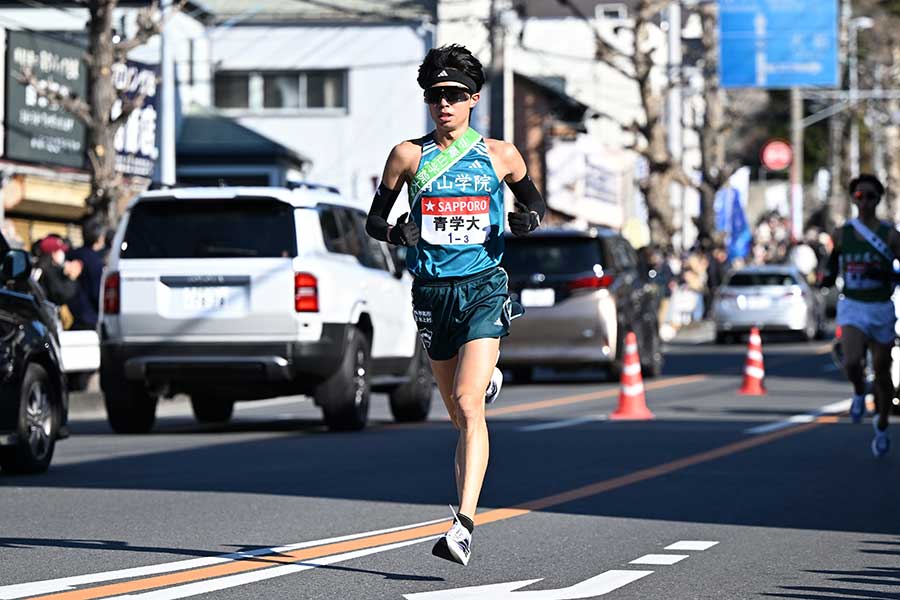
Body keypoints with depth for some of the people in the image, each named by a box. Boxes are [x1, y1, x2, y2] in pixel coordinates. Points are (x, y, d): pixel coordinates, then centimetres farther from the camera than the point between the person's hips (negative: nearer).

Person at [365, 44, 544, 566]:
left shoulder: (500, 155, 4)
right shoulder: (409, 156, 4)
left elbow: (533, 198, 20)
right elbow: (374, 219, 10)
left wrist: (532, 218, -4)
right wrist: (395, 233, -13)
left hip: (485, 287, -2)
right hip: (433, 292, 3)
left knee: (468, 404, -20)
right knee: (461, 416, 13)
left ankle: (464, 524, -26)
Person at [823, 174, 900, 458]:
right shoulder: (841, 233, 0)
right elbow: (834, 262, 16)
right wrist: (828, 277, -5)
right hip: (851, 307, 0)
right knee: (851, 362, -25)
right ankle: (859, 392, 11)